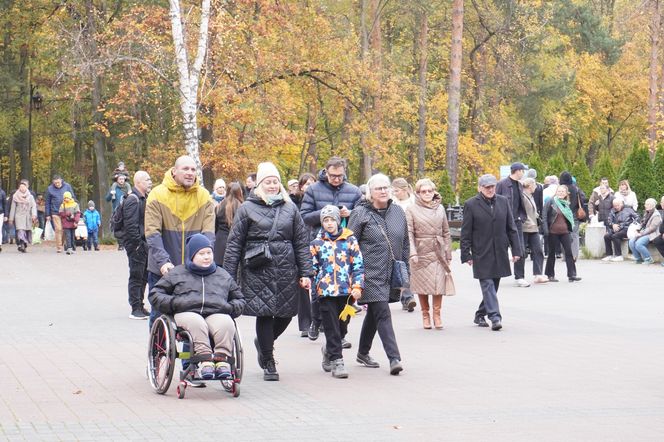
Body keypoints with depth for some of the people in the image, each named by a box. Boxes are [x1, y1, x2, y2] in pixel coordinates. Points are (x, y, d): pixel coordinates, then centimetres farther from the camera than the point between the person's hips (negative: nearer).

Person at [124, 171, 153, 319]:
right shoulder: (132, 200, -14)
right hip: (136, 245, -10)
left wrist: (147, 243, 16)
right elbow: (131, 225, -21)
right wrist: (138, 243, -21)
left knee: (143, 277, 14)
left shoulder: (144, 199, 17)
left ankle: (140, 307, 21)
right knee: (136, 276, -5)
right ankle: (135, 309, -2)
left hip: (144, 244, 10)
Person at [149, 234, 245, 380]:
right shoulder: (177, 274, 23)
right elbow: (155, 294, 19)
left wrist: (231, 307, 11)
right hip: (187, 313, -2)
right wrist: (172, 303, -1)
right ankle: (206, 360, -47)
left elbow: (239, 299, 35)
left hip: (216, 314, 2)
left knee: (226, 324, -35)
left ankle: (222, 360, -42)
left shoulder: (223, 276, 30)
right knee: (197, 323, -39)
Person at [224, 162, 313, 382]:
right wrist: (229, 276, -2)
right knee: (264, 314, -4)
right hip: (257, 271, -3)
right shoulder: (247, 209, 3)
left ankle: (263, 343, 35)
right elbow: (234, 244, 2)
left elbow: (302, 243, 11)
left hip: (285, 271, 3)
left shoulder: (290, 208, 11)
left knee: (286, 314, 5)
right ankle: (269, 364, 8)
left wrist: (305, 273, 4)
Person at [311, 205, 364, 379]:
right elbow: (312, 267, 12)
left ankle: (329, 349, 34)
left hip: (346, 291, 1)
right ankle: (336, 360, 0)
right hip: (325, 291, -1)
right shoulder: (317, 243, 6)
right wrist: (309, 282, 7)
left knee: (342, 326, 9)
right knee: (332, 327, -4)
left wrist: (357, 286, -4)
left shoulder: (350, 240, 5)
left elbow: (358, 265, 4)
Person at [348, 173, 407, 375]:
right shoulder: (360, 213, -6)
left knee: (374, 313, 17)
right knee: (382, 313, -12)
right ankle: (394, 358, -15)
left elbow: (405, 243, 18)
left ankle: (363, 353, 32)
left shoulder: (398, 212, 9)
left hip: (390, 273, 6)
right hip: (370, 273, -6)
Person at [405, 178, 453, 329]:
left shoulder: (440, 208, 10)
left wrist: (448, 253, 10)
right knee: (422, 285, 2)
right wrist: (412, 253, -16)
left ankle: (437, 315, 4)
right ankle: (425, 315, 16)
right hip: (421, 251, -2)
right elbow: (409, 233, -5)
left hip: (438, 251, 2)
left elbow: (446, 232, 13)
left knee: (439, 284, -5)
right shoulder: (412, 209, 0)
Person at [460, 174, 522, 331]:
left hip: (499, 252, 4)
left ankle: (480, 315, 24)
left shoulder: (503, 202, 7)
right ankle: (495, 317, -14)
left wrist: (516, 250, 5)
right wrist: (466, 255, -6)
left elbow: (511, 228, 10)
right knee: (488, 285, -10)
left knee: (493, 286, 9)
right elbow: (465, 232, -2)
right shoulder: (471, 205, -3)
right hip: (481, 253, -4)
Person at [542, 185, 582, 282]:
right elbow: (544, 217, -6)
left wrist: (570, 229, 12)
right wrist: (546, 230, -14)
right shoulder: (551, 202, -3)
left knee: (569, 252, -2)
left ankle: (572, 274, 0)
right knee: (552, 253, 4)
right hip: (553, 232, -4)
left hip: (565, 232, 4)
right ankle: (550, 275, 11)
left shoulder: (567, 204, 11)